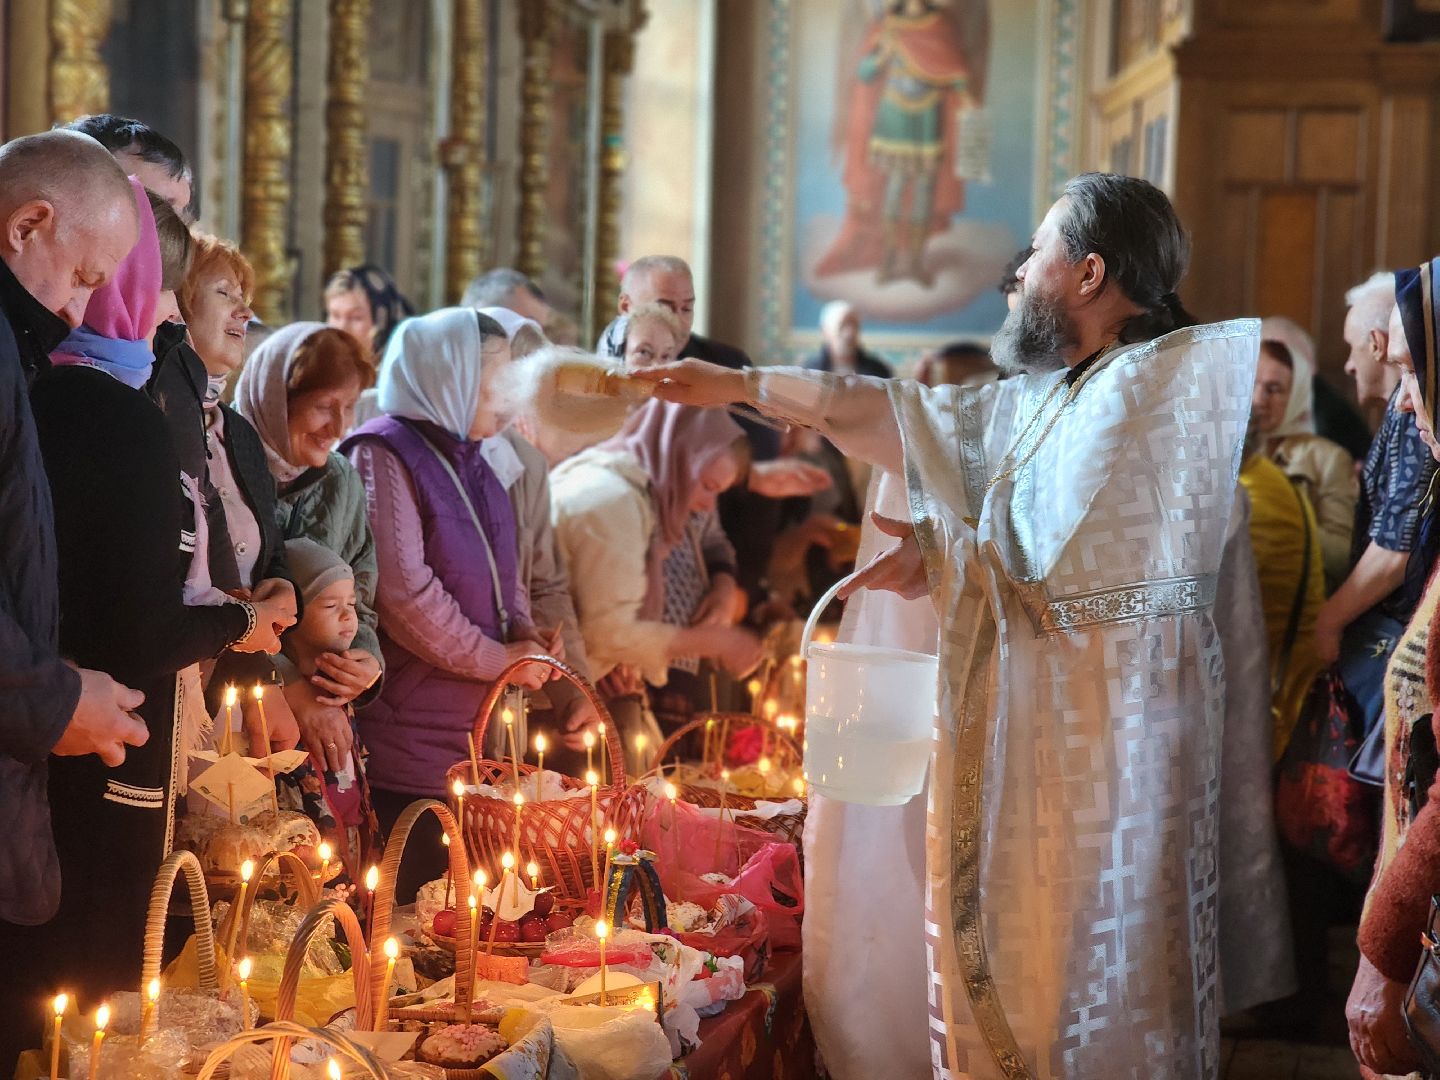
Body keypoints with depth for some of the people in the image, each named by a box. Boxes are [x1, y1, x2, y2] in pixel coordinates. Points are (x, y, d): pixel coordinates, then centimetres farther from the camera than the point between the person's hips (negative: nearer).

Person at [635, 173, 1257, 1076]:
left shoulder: (1162, 382, -14)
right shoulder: (1053, 393, 12)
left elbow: (1044, 551, -18)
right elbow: (919, 416, 16)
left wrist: (935, 550, -2)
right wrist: (737, 385, 17)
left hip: (1110, 719, -9)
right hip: (1044, 707, 9)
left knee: (1087, 957, 0)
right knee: (1012, 944, 14)